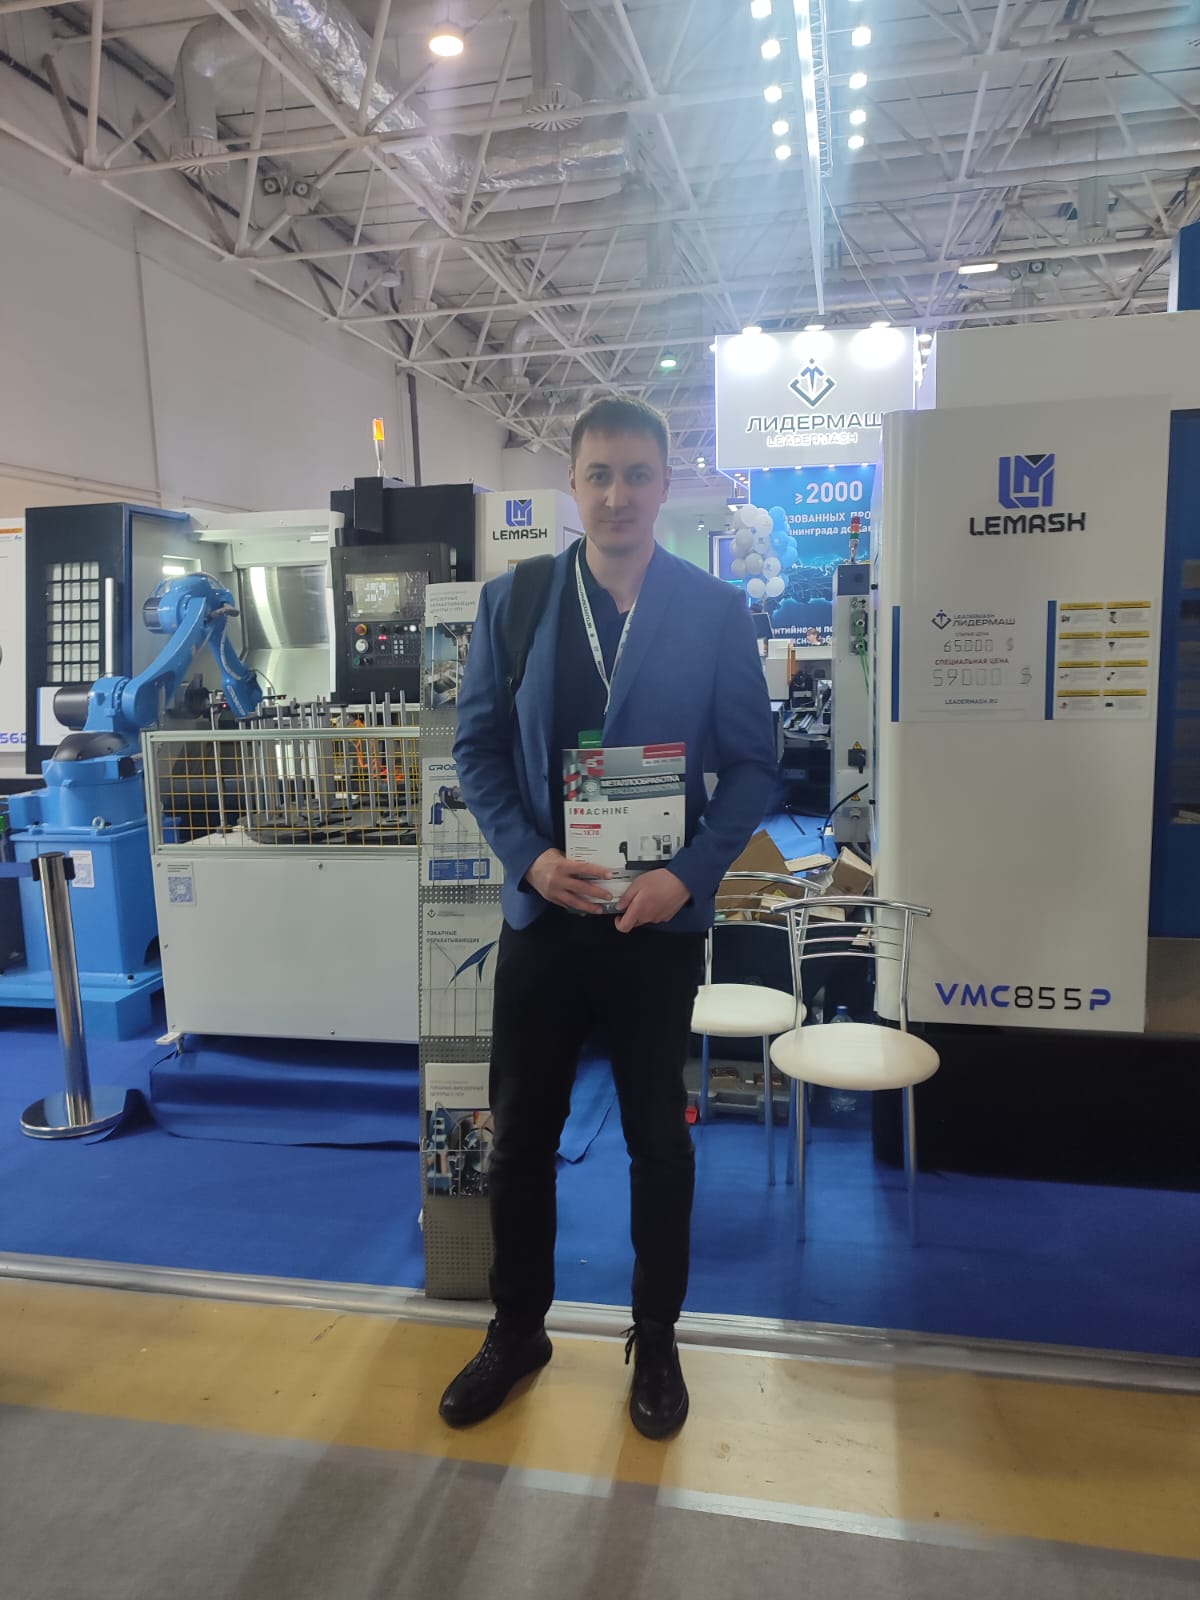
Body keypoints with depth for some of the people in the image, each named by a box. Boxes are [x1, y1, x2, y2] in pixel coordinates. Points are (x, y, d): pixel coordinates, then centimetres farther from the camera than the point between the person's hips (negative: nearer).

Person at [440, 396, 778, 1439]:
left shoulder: (715, 610, -2)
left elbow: (752, 762, -2)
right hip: (543, 912, 2)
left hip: (660, 917, -1)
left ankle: (656, 1339, 36)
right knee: (521, 1134, 13)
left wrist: (689, 874, -15)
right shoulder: (512, 601, 2)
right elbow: (479, 748, 2)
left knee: (659, 1135, 14)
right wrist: (531, 857, -12)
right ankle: (518, 1330, 36)